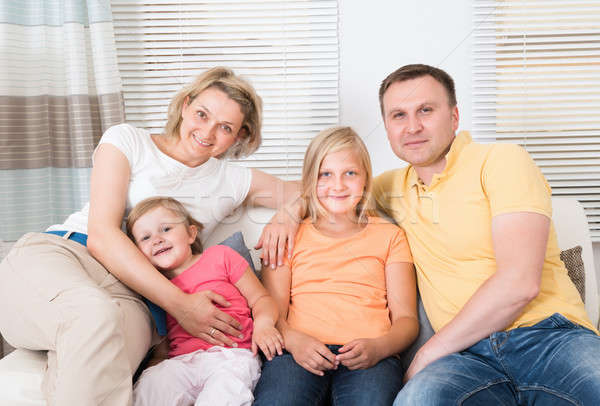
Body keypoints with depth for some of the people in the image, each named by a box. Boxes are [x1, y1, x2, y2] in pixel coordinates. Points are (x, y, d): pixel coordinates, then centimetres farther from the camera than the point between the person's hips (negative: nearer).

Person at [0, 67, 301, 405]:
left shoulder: (232, 181, 18)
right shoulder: (127, 141, 8)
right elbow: (101, 235, -5)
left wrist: (287, 215, -5)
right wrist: (179, 303, -15)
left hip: (130, 292, 2)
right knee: (97, 315, -40)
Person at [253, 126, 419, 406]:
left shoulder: (389, 236, 20)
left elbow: (406, 318, 11)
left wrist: (378, 347, -11)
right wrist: (293, 340, -14)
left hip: (367, 358, 1)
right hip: (300, 352, 0)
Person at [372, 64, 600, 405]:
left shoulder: (503, 160, -1)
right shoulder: (392, 187, 15)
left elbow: (519, 283, -11)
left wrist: (427, 355, -8)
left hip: (550, 335, -1)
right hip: (468, 355, 2)